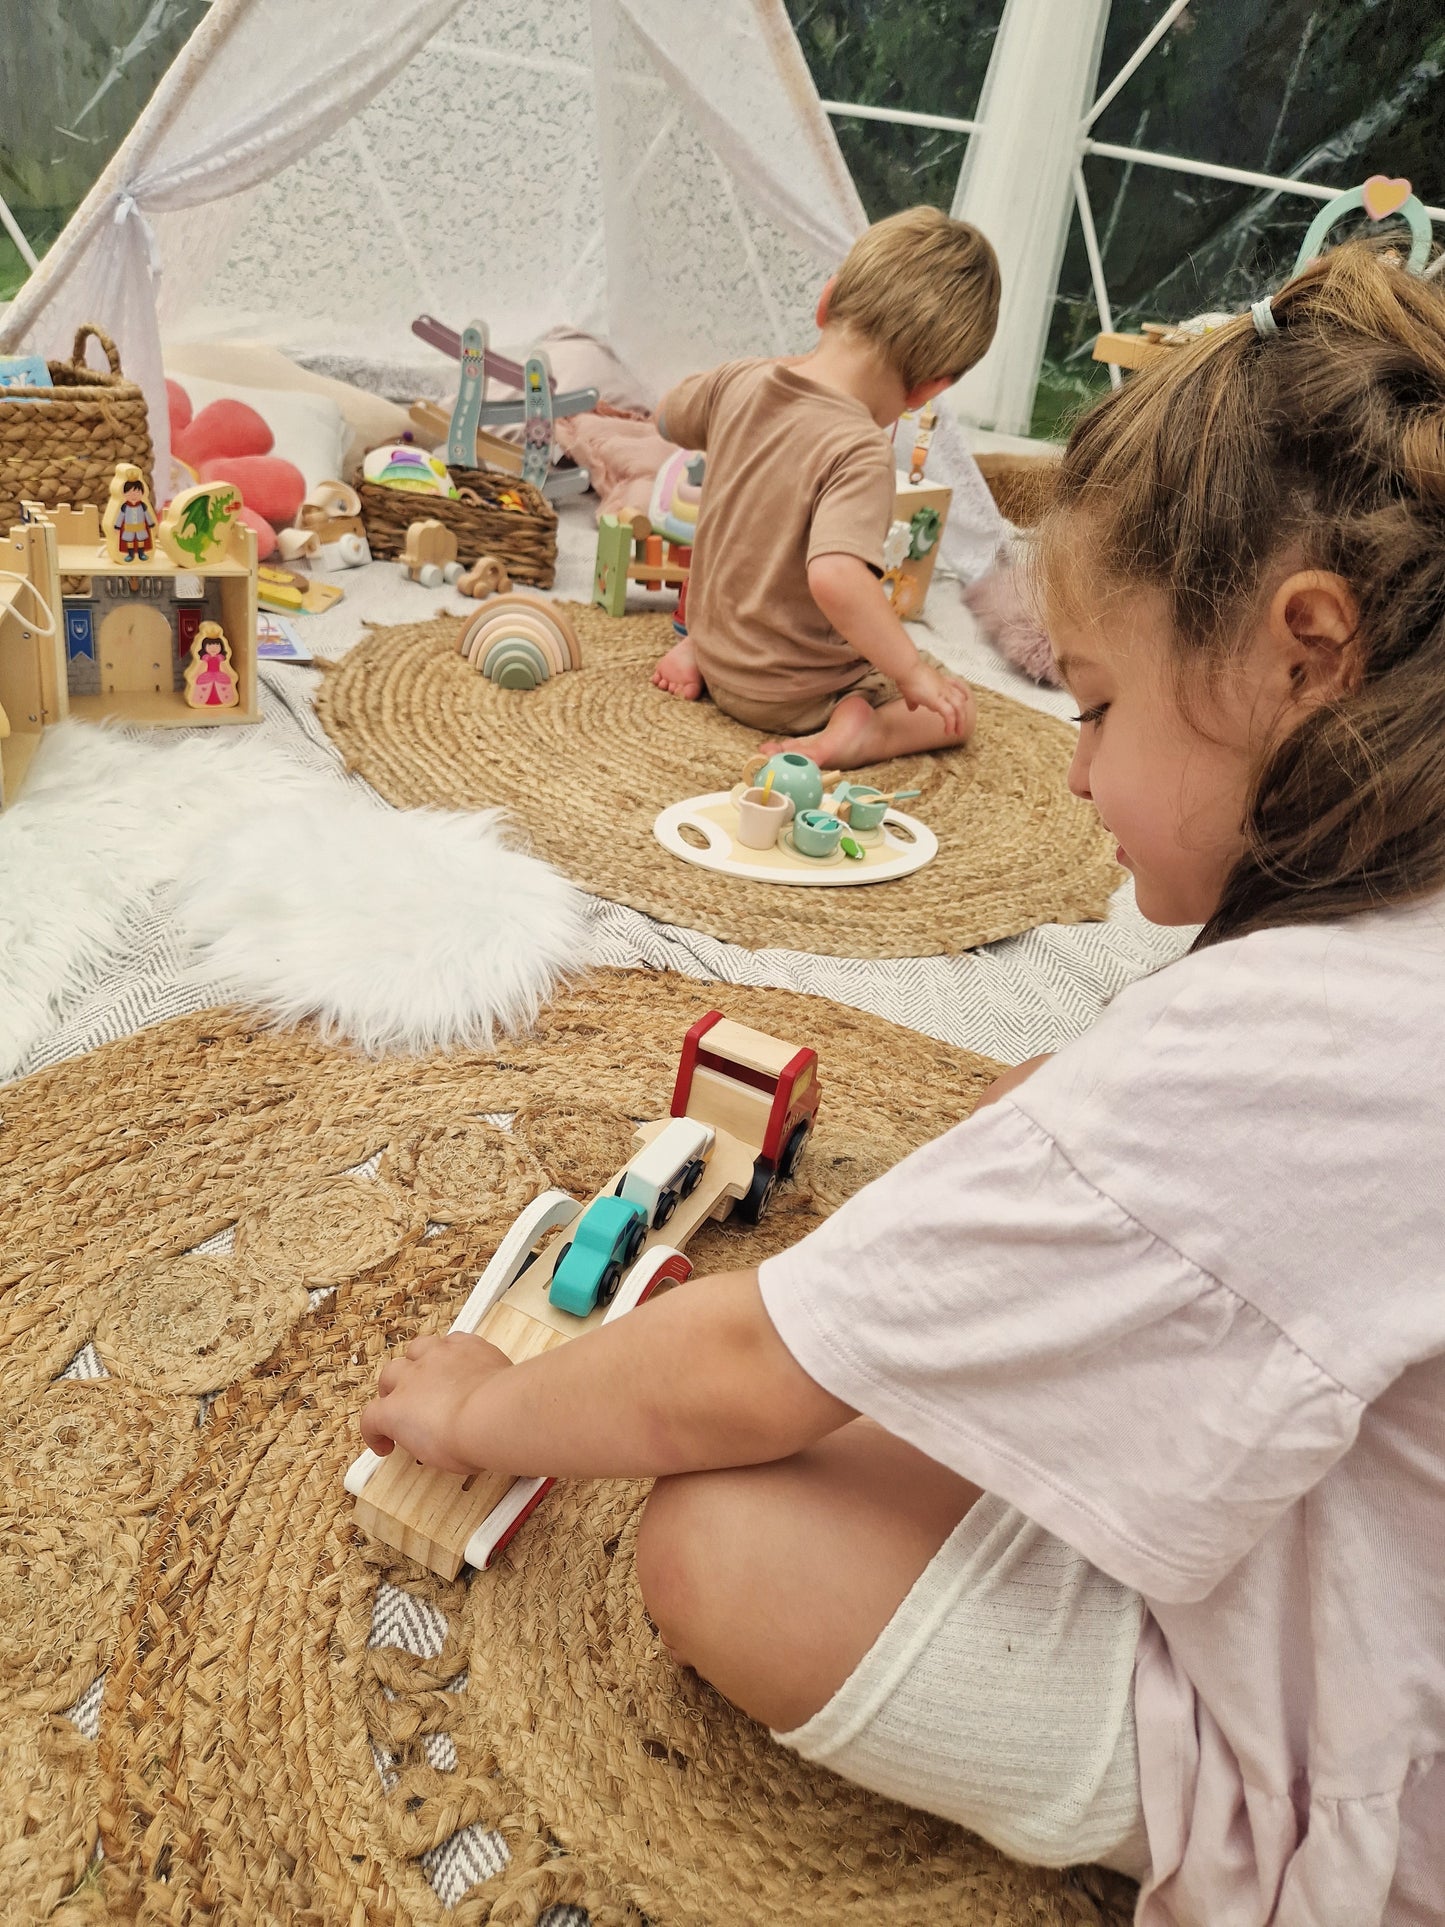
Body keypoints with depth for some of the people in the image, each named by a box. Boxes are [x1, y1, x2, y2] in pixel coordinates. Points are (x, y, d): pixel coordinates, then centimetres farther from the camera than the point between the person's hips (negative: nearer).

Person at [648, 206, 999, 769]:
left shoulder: (739, 382, -7)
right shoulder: (862, 452, -28)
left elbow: (669, 417, 15)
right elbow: (834, 577, -42)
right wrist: (912, 671, -32)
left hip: (719, 656, 7)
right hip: (797, 695, -6)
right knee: (955, 708, 8)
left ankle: (694, 646, 13)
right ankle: (862, 729, -16)